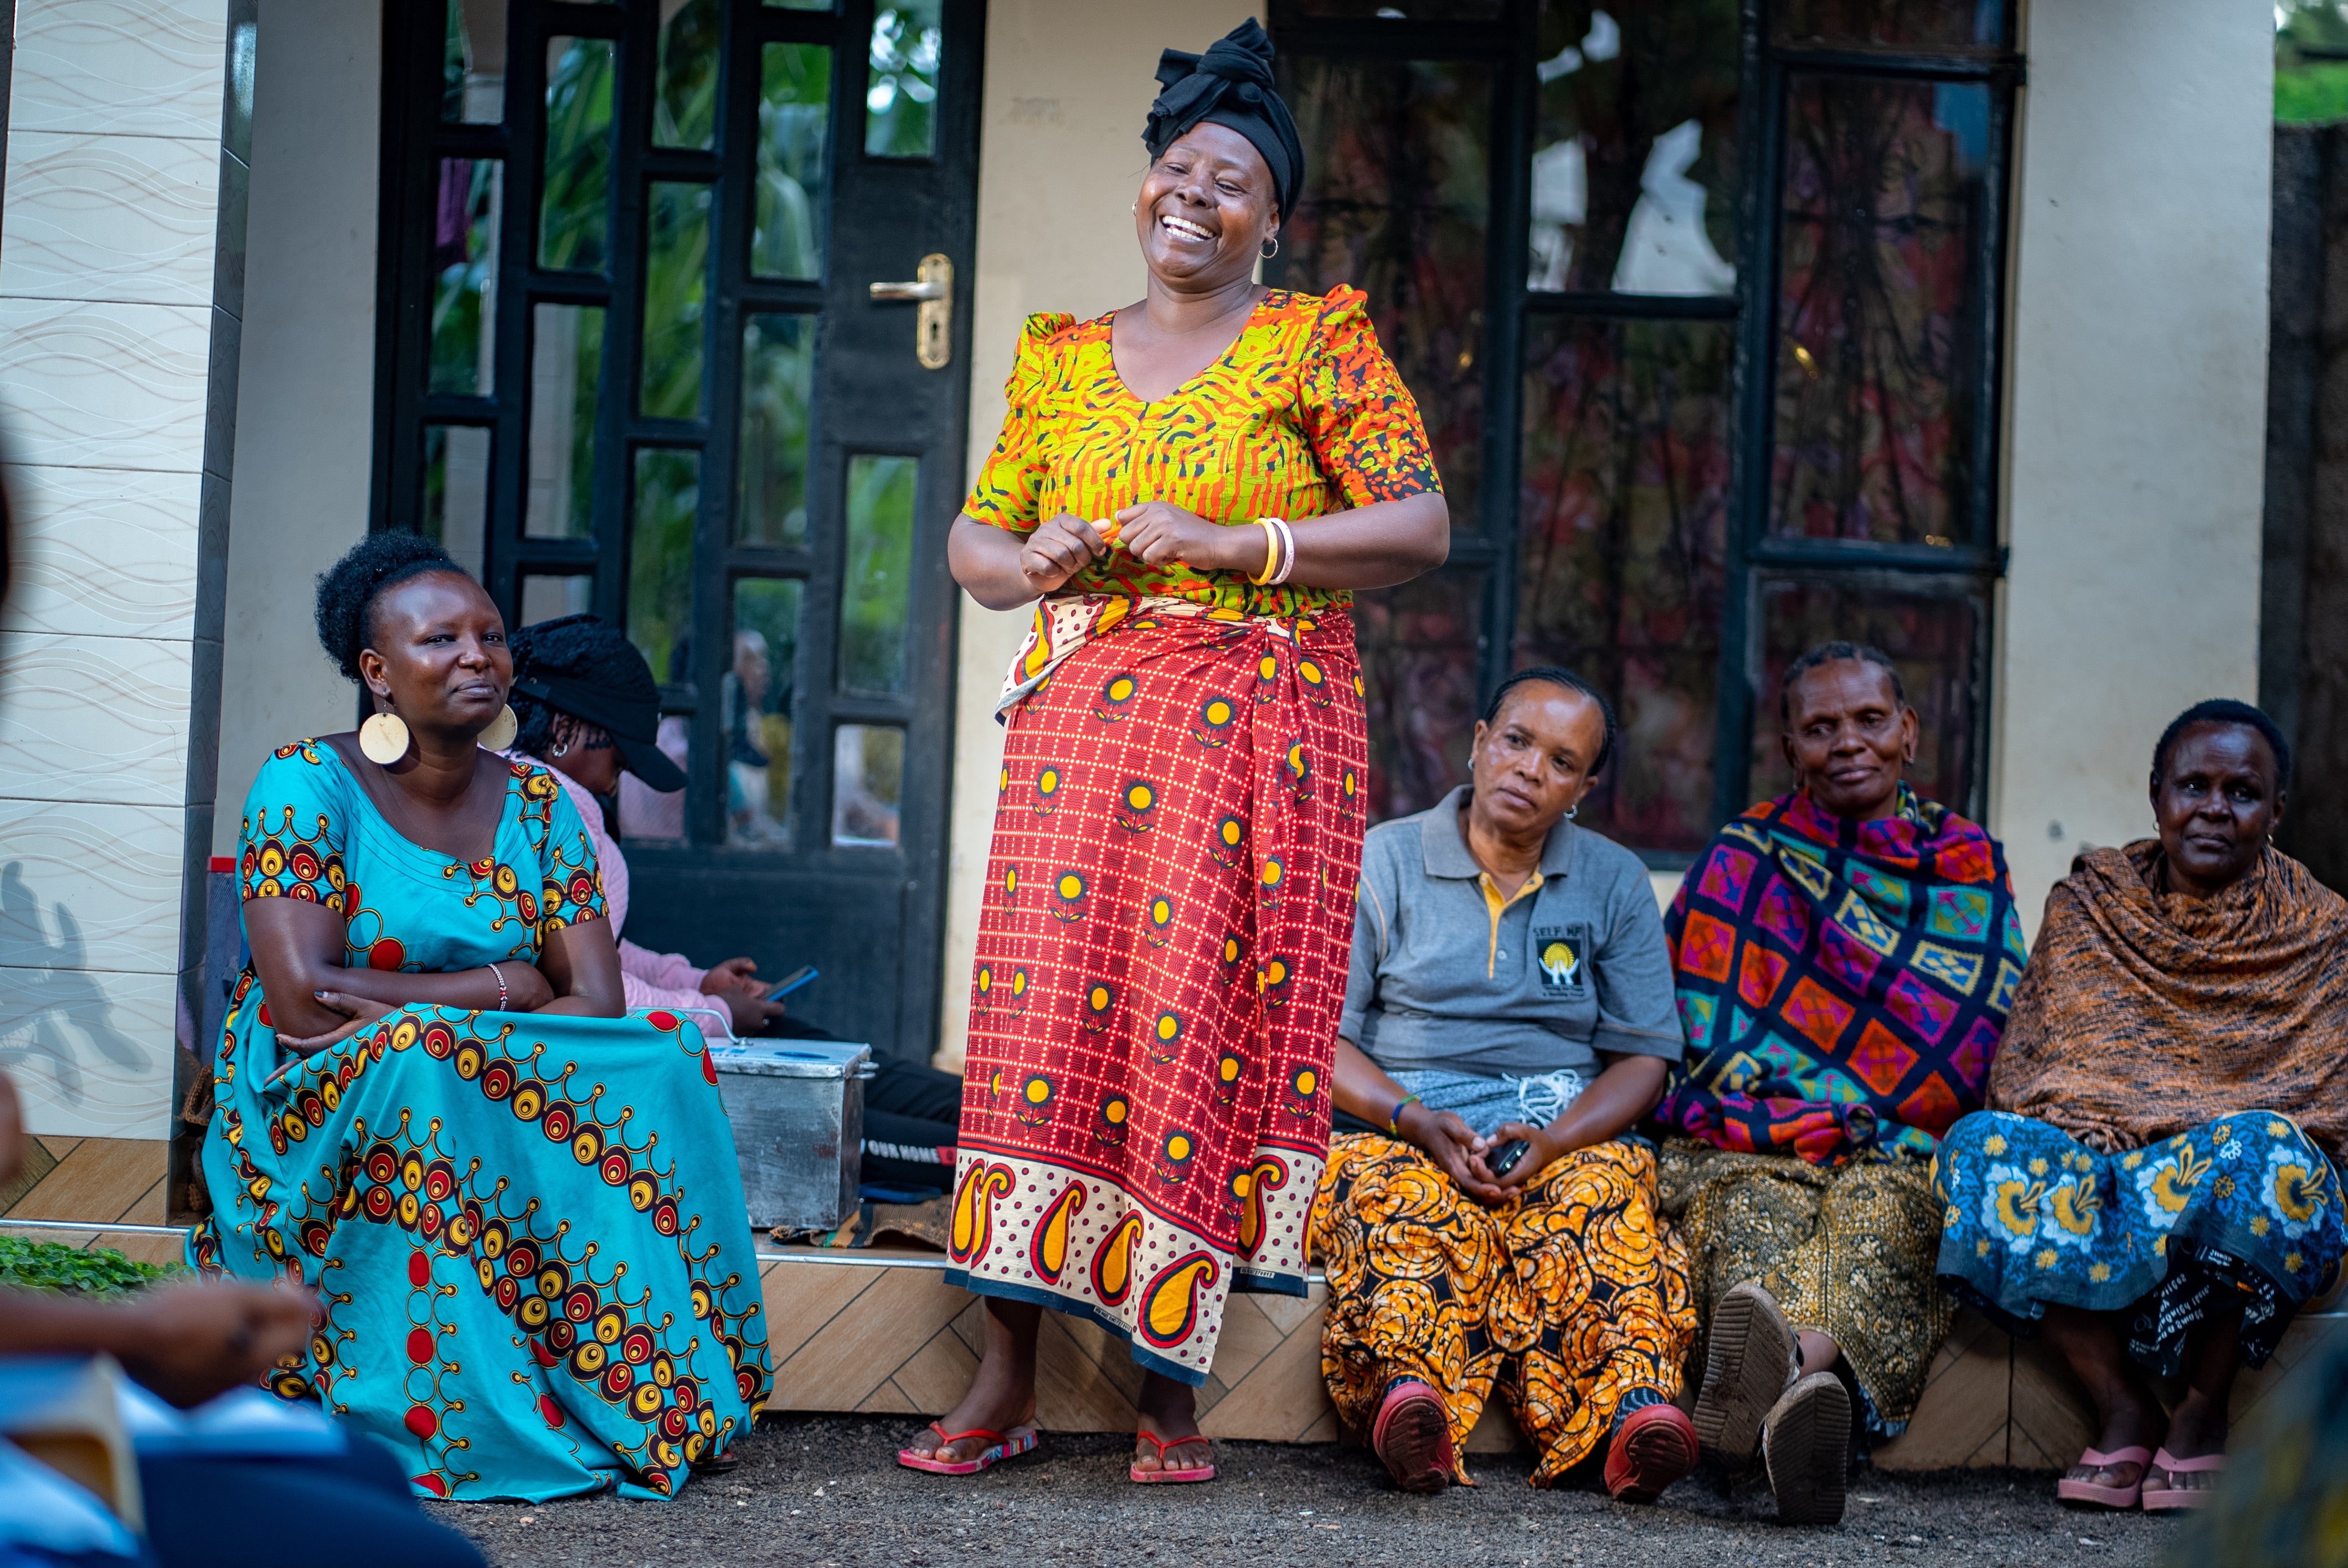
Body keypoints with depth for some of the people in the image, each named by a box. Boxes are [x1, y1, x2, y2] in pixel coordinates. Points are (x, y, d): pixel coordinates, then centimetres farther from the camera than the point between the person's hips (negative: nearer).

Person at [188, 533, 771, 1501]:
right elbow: (301, 997, -19)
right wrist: (502, 989, -14)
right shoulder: (307, 786, -7)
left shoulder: (538, 806, 7)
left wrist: (395, 1014, -19)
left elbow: (598, 1001, -4)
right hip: (314, 1118, -4)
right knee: (422, 1067, -37)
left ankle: (658, 1400, -21)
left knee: (659, 1067, -22)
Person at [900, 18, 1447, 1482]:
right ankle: (1007, 1382, -2)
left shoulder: (1317, 343, 4)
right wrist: (1032, 562, -3)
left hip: (1254, 737, -3)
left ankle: (1171, 1382, 1)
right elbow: (973, 541, 21)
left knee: (1201, 1032, -7)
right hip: (1080, 734, 3)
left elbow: (1422, 526, -4)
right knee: (1041, 1022, -5)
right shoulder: (1064, 359, 15)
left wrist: (1231, 544, -13)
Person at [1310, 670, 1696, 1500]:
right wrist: (1417, 1121, -16)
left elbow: (1643, 1057, 8)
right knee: (1415, 1207, -37)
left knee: (1606, 1189, -35)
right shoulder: (1382, 863, 8)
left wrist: (1553, 1142, -12)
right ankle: (1407, 1394, -63)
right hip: (1400, 1129, -1)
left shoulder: (1615, 883, 13)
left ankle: (1636, 1408, -58)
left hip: (1568, 1132, 1)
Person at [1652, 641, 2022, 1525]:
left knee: (1878, 1213, -37)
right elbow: (1707, 1040, 11)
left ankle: (1792, 1369, -71)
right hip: (1748, 1145, 0)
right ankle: (1801, 1388, -71)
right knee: (1761, 1204, -37)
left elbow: (1977, 1037, 11)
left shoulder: (1973, 869, 22)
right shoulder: (1741, 863, 21)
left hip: (1903, 1152, 0)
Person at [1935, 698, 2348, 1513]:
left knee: (2258, 1149, -37)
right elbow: (2017, 1071, 9)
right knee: (1983, 1147, -29)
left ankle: (2202, 1412, -16)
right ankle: (2122, 1408, -19)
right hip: (2085, 1167, 2)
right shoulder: (2085, 908, 13)